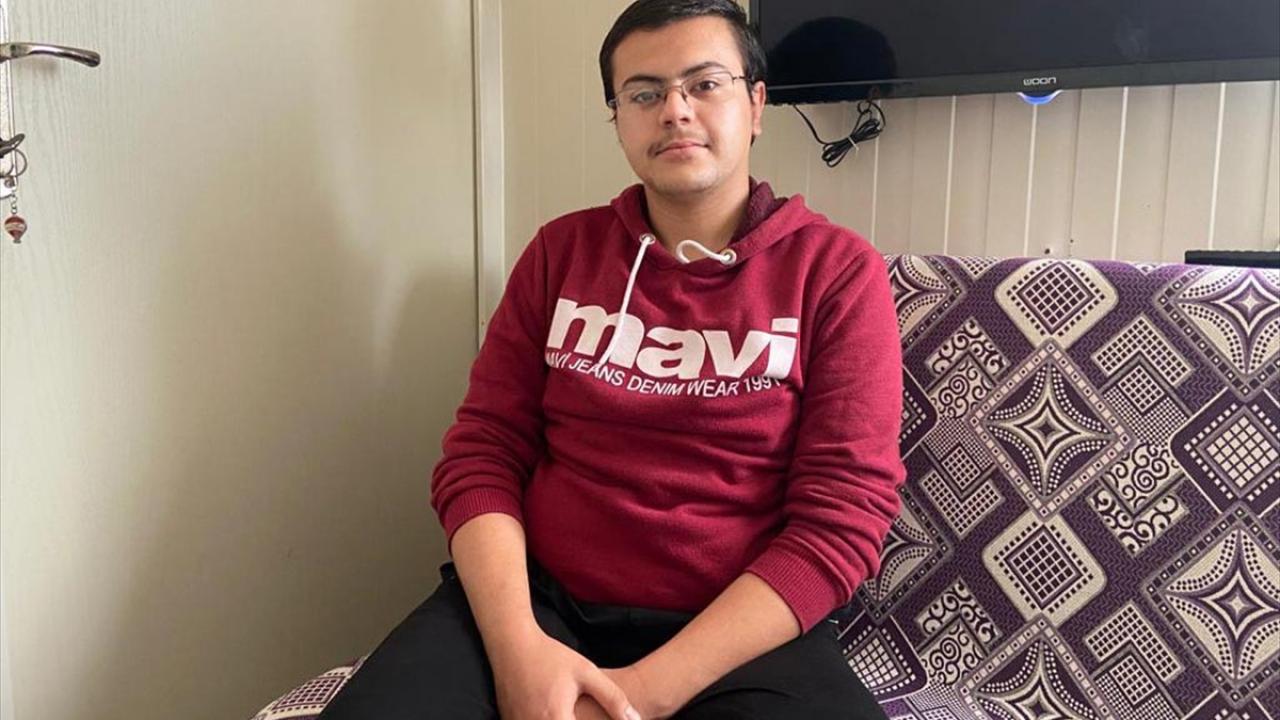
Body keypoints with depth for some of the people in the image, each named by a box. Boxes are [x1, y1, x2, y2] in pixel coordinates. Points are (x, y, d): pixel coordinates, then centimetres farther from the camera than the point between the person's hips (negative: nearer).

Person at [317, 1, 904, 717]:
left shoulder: (839, 272, -3)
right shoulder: (561, 251, 7)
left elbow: (843, 517, -9)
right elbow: (483, 451, 3)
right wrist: (515, 644, -15)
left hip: (743, 636, -1)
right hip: (535, 601, 2)